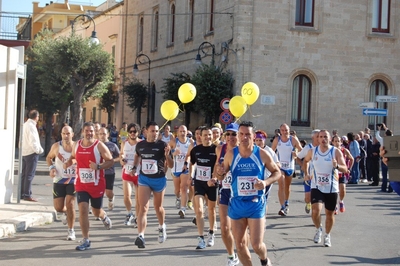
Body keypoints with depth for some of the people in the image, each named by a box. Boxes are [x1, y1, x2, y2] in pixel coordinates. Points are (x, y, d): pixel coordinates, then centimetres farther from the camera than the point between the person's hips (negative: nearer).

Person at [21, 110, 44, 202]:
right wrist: (38, 150, -7)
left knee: (24, 174, 11)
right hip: (31, 153, -9)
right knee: (30, 175, -6)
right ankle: (27, 195, -6)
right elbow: (33, 141, -20)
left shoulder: (25, 125, 12)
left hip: (24, 153, 9)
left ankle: (22, 194, 15)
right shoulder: (31, 126, -15)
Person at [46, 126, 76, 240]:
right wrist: (51, 168, -6)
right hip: (59, 181, 2)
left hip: (73, 180, -2)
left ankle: (71, 231, 2)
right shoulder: (56, 146, -6)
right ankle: (65, 212, 40)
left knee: (70, 204, -12)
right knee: (58, 207, 1)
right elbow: (49, 157, 12)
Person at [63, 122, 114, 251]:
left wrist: (98, 166, -27)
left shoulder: (99, 146, -11)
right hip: (81, 184, 2)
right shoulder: (76, 145, 2)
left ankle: (104, 217, 51)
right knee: (82, 210, -11)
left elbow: (110, 161, -11)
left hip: (97, 184, -2)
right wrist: (68, 162, 0)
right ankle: (85, 240, -3)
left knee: (96, 212, 12)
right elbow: (73, 156, 22)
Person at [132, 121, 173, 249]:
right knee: (143, 208, -12)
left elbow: (171, 166, -9)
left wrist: (167, 155, -27)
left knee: (158, 207, 17)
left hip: (159, 179, -1)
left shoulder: (162, 145, -9)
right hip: (144, 179, 1)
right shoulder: (140, 145, 0)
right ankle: (140, 236, -18)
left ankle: (162, 227, 45)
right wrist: (134, 167, 10)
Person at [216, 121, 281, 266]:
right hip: (237, 203, 2)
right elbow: (221, 176, 7)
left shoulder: (262, 154, -7)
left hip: (256, 204, -2)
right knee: (240, 244, 8)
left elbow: (277, 172, 5)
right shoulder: (231, 154, -2)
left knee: (257, 244, -6)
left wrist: (266, 182, -15)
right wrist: (219, 173, -17)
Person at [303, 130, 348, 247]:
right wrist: (306, 174, 10)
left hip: (331, 188, 0)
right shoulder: (312, 151, 1)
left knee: (329, 213, 10)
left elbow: (345, 169, -12)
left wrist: (337, 166, -32)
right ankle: (318, 229, 11)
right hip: (316, 187, 0)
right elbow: (305, 161, 22)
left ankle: (327, 236, 32)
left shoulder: (336, 152, -7)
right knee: (316, 210, -19)